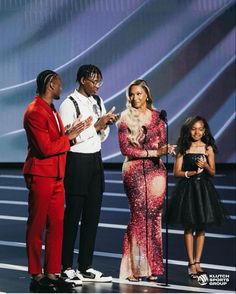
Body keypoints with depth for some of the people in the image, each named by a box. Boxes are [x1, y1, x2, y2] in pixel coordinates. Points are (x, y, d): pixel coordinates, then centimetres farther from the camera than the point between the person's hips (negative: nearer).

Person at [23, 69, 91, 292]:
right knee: (36, 227, 0)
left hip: (56, 177, 9)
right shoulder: (35, 112, -14)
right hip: (40, 176, -9)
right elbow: (45, 148, -21)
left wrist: (74, 132, 7)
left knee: (56, 225, 8)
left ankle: (52, 274, 14)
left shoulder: (52, 110, 17)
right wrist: (69, 137, -12)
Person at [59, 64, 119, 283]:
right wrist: (97, 125, -17)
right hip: (77, 161, -7)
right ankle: (66, 267, 9)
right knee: (72, 216, -1)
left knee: (92, 216, 8)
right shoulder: (69, 105, -11)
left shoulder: (98, 101, 11)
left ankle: (86, 268, 15)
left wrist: (106, 124, -3)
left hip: (95, 160, 7)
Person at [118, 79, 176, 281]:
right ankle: (135, 268, -1)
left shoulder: (157, 116, 10)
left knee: (154, 217, 0)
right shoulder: (125, 119, 2)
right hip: (134, 171, -3)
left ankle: (152, 266, 6)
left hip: (156, 170, 3)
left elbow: (162, 145, 10)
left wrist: (165, 150, -14)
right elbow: (125, 149, -6)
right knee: (139, 216, -7)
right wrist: (152, 152, -13)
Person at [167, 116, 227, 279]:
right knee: (189, 228, 0)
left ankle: (197, 263, 8)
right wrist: (190, 173, -14)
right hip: (187, 189, -1)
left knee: (202, 228, 3)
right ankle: (191, 264, 3)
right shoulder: (183, 149, 2)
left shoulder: (208, 148, 3)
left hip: (203, 189, 1)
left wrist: (205, 166, -16)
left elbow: (213, 172, 4)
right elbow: (176, 172, 1)